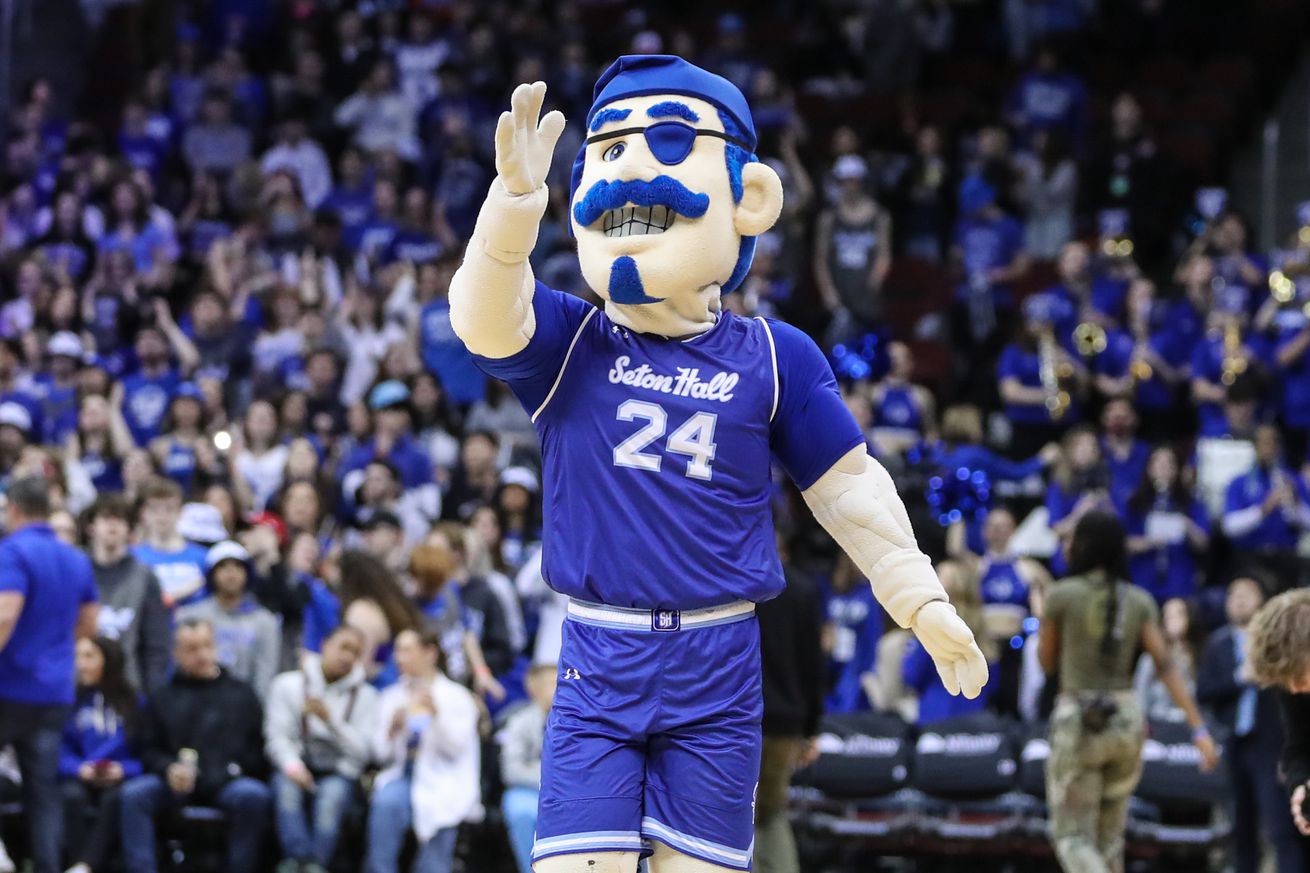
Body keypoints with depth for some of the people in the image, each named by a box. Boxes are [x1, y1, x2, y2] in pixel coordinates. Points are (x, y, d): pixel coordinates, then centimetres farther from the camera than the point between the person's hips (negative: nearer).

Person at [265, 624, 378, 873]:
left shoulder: (365, 696, 9)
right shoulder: (288, 685, 7)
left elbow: (361, 750, -1)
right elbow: (277, 736, -1)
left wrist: (330, 720, -15)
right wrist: (292, 765, -22)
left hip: (339, 771, 0)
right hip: (296, 767, 0)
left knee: (332, 793, -34)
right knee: (288, 787, -34)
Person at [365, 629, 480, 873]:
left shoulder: (456, 697, 4)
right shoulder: (392, 697, 15)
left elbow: (456, 747, -8)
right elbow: (381, 755, 11)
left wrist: (436, 713, -22)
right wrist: (392, 730, -9)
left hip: (443, 782, -2)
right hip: (402, 775, 2)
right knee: (386, 802, -32)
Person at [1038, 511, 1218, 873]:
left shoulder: (1061, 595, -8)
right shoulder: (1139, 601, 3)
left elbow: (1046, 662, 4)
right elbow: (1166, 667, -4)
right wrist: (1199, 728, -6)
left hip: (1078, 723, -4)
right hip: (1127, 720, 5)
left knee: (1073, 839, -3)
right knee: (1109, 833, 17)